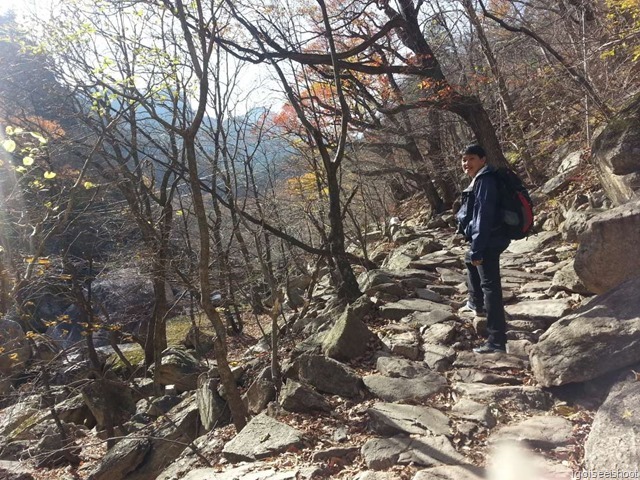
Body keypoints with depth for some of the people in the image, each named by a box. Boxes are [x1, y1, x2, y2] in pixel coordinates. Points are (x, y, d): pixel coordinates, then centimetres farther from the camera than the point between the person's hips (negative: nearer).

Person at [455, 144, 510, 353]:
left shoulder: (485, 181, -18)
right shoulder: (478, 180, 15)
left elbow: (483, 217, -25)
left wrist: (477, 249, -27)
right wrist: (474, 247, 26)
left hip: (488, 241, -12)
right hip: (482, 240, 12)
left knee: (490, 287, -12)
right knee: (470, 261, 35)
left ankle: (496, 341, -11)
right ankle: (476, 304, 54)